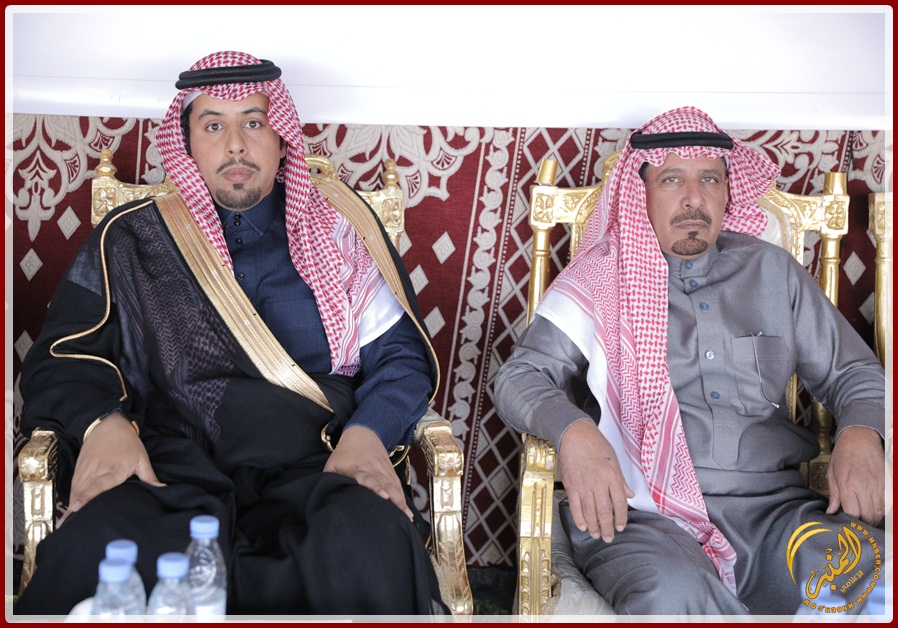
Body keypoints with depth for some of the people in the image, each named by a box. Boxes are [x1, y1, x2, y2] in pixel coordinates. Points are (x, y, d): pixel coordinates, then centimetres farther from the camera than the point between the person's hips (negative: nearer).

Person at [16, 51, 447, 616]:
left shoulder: (340, 226, 16)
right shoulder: (132, 237, 17)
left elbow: (402, 353, 12)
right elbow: (61, 357, 12)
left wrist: (367, 434, -8)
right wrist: (102, 422, -10)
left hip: (312, 468, 0)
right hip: (171, 471, 1)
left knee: (372, 548, -35)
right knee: (88, 557, -33)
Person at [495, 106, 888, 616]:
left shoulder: (772, 272, 19)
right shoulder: (603, 279, 9)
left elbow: (855, 372, 21)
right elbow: (520, 378, 3)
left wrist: (861, 435, -3)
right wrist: (572, 431, -20)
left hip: (772, 507, 3)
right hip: (645, 515, -2)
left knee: (870, 575, -28)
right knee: (671, 594, -37)